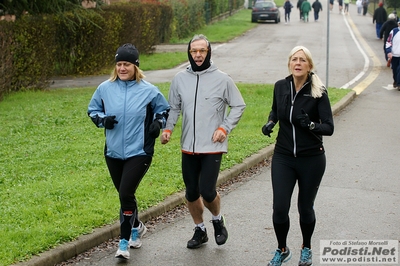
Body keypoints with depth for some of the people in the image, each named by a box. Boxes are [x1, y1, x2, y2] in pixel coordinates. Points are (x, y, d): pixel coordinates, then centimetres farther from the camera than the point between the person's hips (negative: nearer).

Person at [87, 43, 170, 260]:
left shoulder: (149, 91, -5)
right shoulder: (105, 88, 0)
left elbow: (165, 110, 11)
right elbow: (92, 110, 14)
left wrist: (158, 123, -9)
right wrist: (103, 120, -7)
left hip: (139, 153, -4)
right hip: (113, 153, 4)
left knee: (126, 194, -15)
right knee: (125, 195, 16)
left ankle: (124, 242, -5)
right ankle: (136, 227, 43)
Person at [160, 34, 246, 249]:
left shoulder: (222, 79, -4)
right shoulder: (180, 79, 5)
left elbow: (239, 106, 4)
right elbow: (173, 107, 14)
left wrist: (225, 128, -8)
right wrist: (168, 128, -3)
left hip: (212, 147, -4)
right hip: (188, 147, 4)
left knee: (207, 192, -11)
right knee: (191, 193, 10)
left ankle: (217, 219, 20)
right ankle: (199, 230, 30)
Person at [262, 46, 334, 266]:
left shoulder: (318, 92, -12)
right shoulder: (281, 87, -2)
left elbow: (329, 127, -15)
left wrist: (310, 125, -33)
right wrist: (270, 123, -1)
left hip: (311, 159, -2)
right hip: (283, 157, 2)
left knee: (305, 208, 10)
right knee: (279, 208, -5)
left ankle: (306, 248, 36)